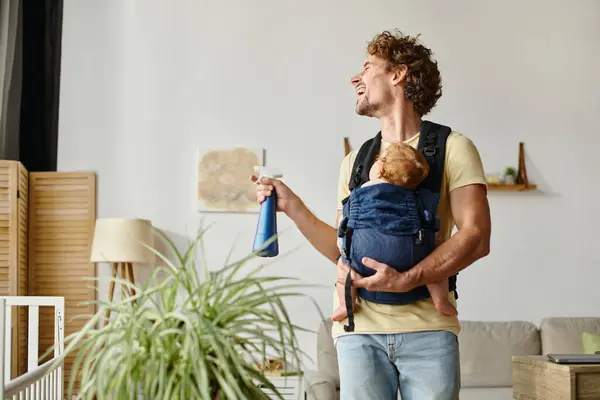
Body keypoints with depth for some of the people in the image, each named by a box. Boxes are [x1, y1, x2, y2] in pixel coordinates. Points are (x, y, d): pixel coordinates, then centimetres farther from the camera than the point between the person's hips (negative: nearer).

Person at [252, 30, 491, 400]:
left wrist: (407, 280, -19)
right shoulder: (354, 162, 18)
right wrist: (292, 206, 10)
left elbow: (477, 237, -8)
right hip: (359, 329, 3)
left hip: (428, 329, -3)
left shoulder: (452, 148, 3)